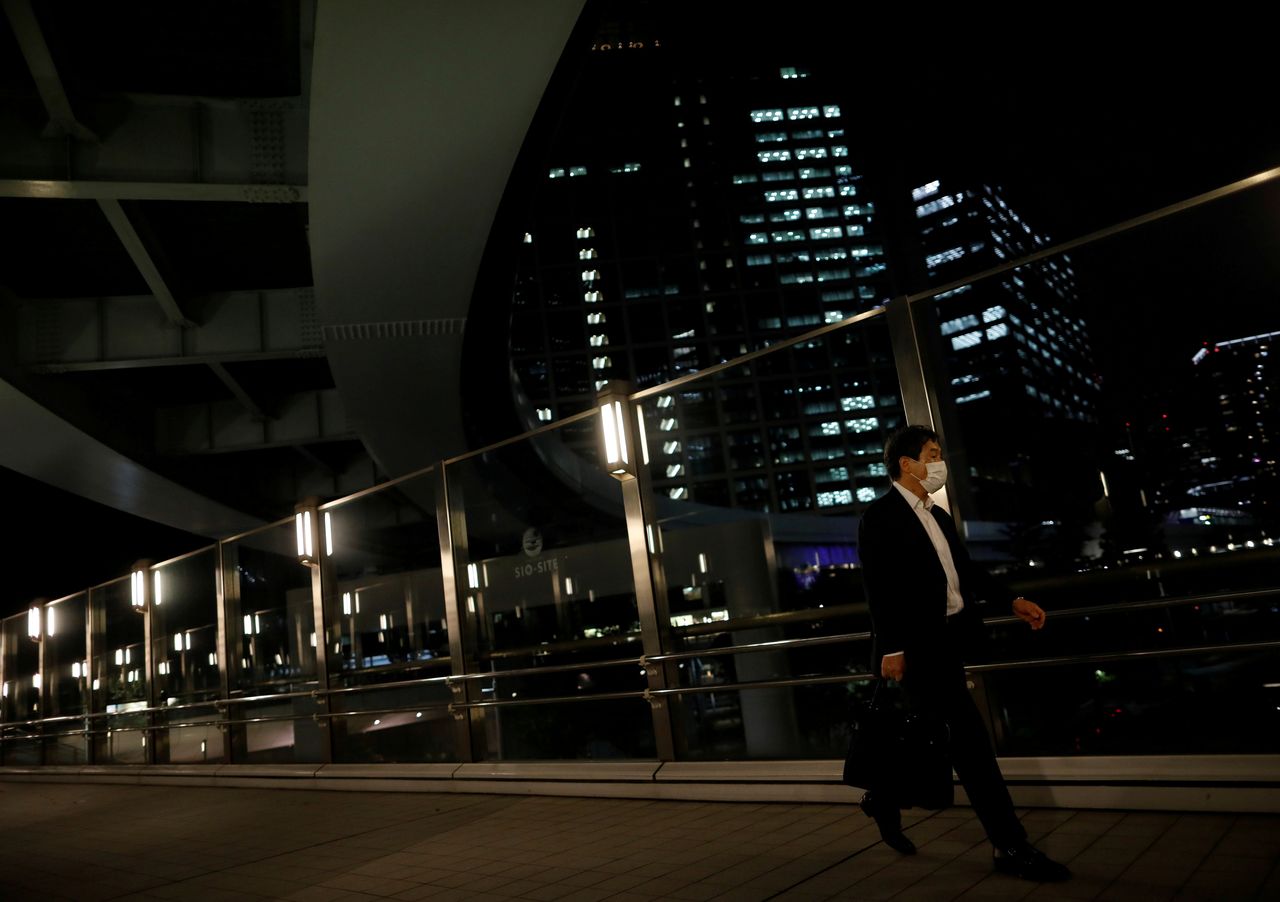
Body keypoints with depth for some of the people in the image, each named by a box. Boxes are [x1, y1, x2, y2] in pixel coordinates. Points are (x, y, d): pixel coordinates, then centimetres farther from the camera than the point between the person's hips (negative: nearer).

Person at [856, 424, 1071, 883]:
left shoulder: (938, 515, 17)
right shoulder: (880, 516, -11)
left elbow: (967, 570, 19)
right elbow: (879, 588, -16)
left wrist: (1012, 601, 9)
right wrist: (891, 648, -19)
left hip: (947, 641, 9)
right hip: (918, 646, -9)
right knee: (970, 739, -7)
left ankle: (883, 800, 38)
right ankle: (1010, 847, 2)